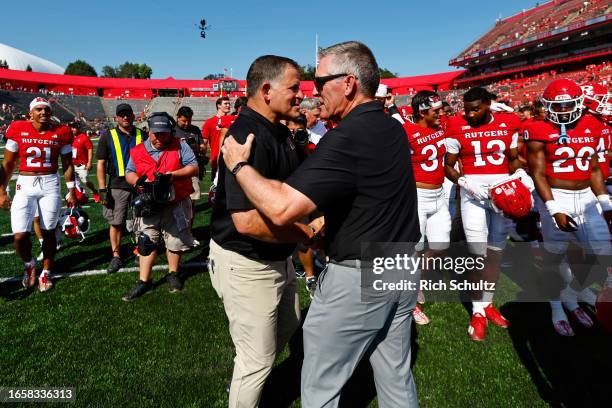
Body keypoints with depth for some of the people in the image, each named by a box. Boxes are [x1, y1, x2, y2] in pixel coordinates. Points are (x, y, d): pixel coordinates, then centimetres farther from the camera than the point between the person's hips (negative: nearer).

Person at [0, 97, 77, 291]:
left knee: (48, 232, 7)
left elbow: (67, 164, 8)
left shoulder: (61, 132, 1)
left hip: (50, 184, 1)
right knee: (20, 236, -8)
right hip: (25, 184, 0)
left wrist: (71, 191, 6)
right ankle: (29, 264, 24)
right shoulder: (18, 129, -1)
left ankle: (46, 273, 25)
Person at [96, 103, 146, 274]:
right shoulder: (108, 136, 3)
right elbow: (101, 165, 1)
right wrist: (103, 190, -5)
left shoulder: (143, 136, 8)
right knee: (116, 222, 3)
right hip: (117, 186, -1)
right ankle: (116, 256, 15)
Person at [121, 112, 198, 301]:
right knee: (146, 242, 5)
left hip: (176, 205, -2)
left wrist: (172, 175, -25)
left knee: (175, 241, 12)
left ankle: (173, 274, 33)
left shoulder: (180, 146, -6)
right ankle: (143, 281, 16)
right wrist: (137, 181, -14)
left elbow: (194, 168, -11)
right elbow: (129, 173, 10)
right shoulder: (138, 151, 3)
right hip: (149, 206, 2)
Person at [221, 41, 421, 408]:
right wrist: (324, 224, 16)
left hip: (357, 279, -8)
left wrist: (238, 164, -15)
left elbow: (281, 208, -29)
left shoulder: (347, 137, -23)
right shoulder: (394, 129, 6)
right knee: (396, 378, 23)